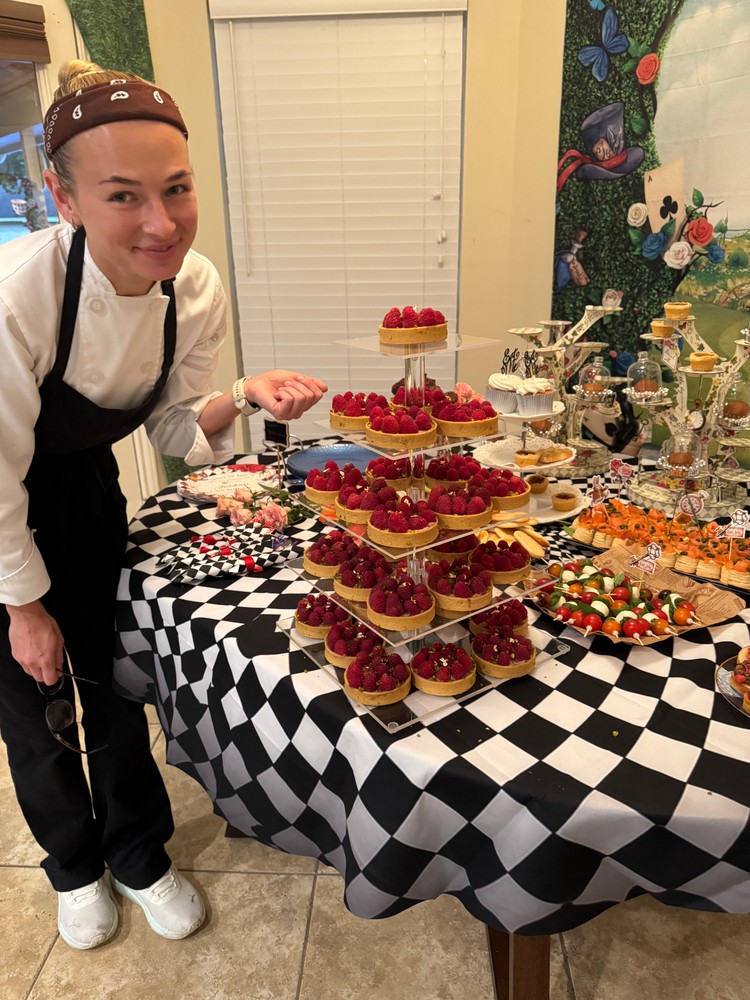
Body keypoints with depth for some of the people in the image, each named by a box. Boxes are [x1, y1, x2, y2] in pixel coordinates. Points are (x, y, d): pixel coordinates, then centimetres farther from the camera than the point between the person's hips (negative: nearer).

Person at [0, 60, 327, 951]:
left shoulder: (195, 289, -17)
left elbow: (175, 433, -7)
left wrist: (242, 398, -28)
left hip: (87, 490, 4)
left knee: (112, 679, 12)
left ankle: (138, 856, 39)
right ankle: (74, 865, 42)